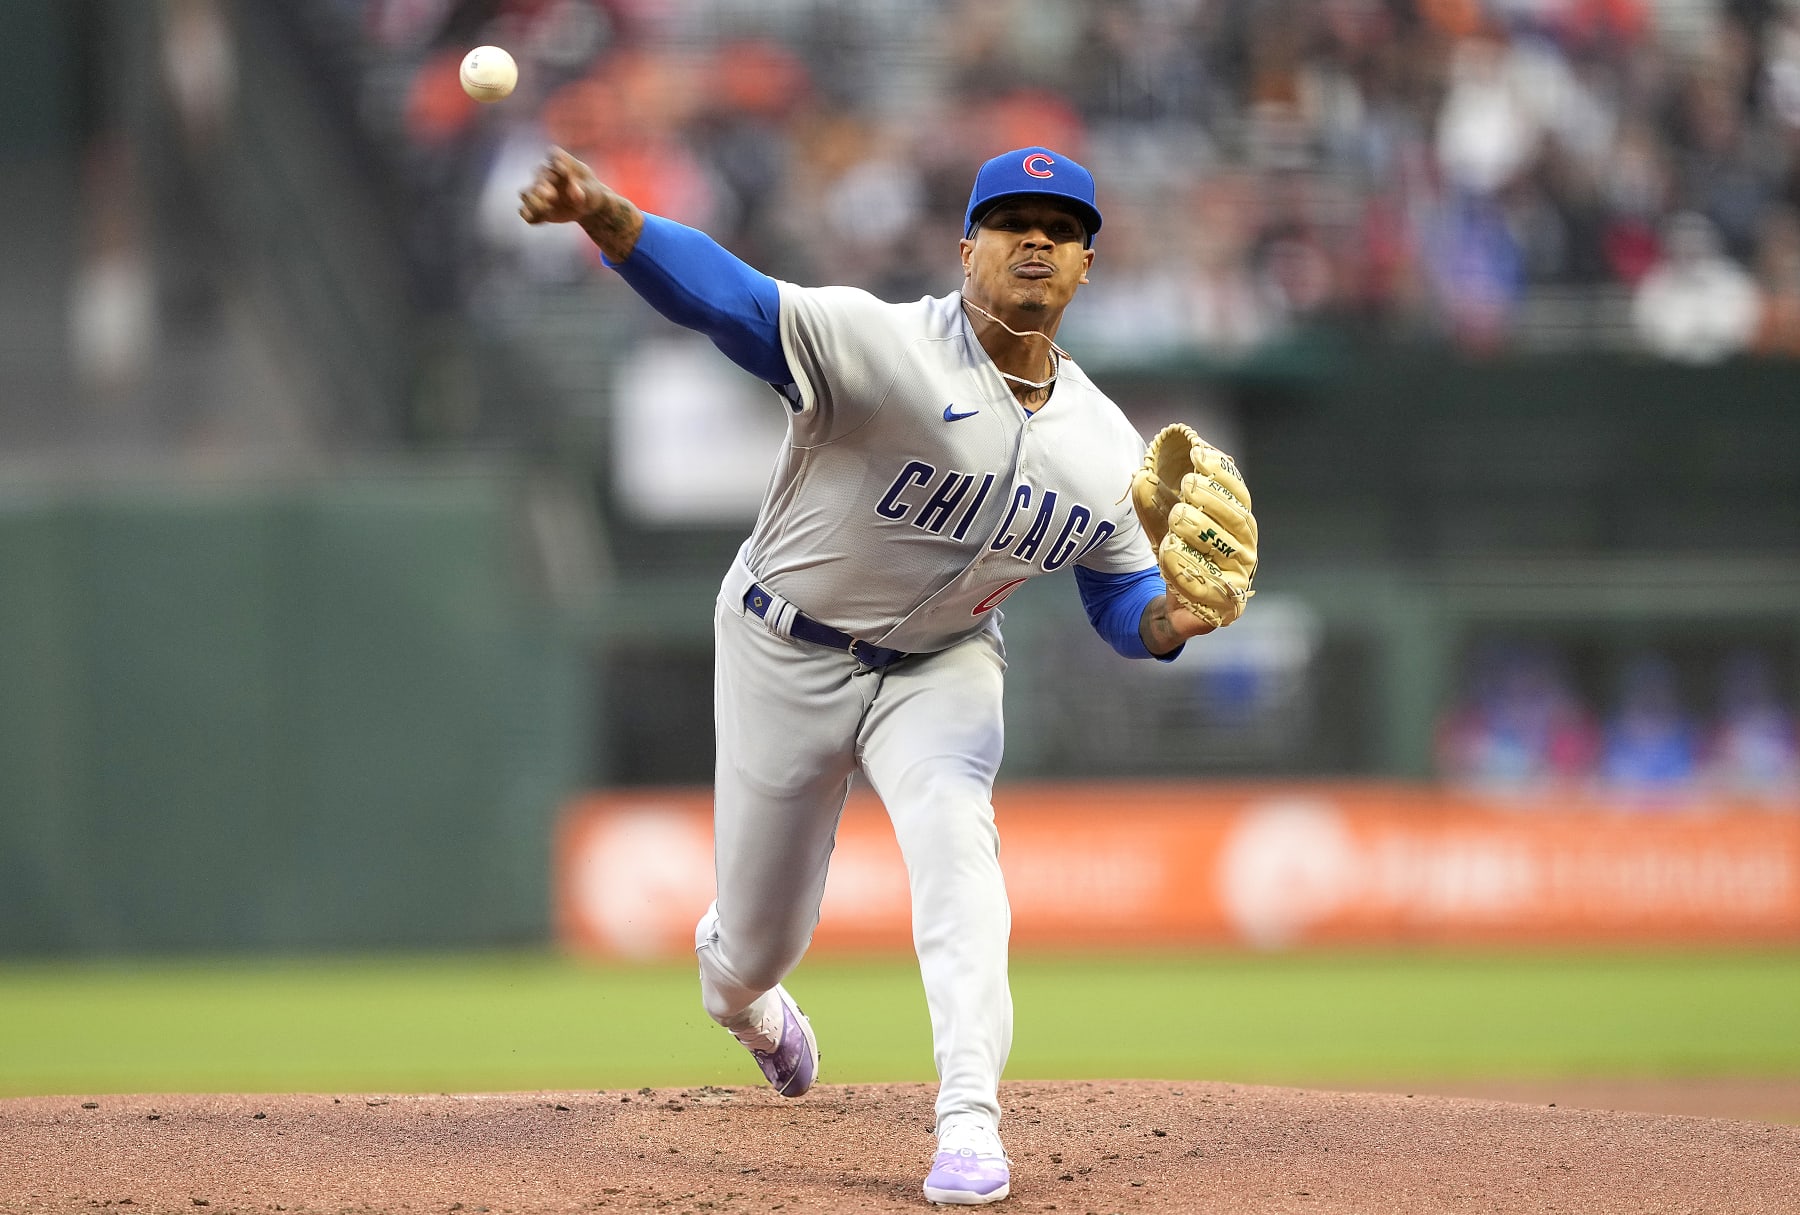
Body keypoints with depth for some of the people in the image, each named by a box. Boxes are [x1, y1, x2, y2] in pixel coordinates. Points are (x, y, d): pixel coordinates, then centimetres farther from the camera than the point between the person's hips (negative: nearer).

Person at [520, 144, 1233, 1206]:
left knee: (953, 828, -29)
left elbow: (1121, 596, 5)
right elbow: (727, 293, -40)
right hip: (790, 654, -3)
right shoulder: (884, 348, -26)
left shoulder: (1108, 447, -8)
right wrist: (606, 217, -60)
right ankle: (739, 995, 49)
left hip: (941, 663, 3)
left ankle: (969, 1120, -31)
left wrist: (1168, 619, -22)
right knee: (758, 946, 8)